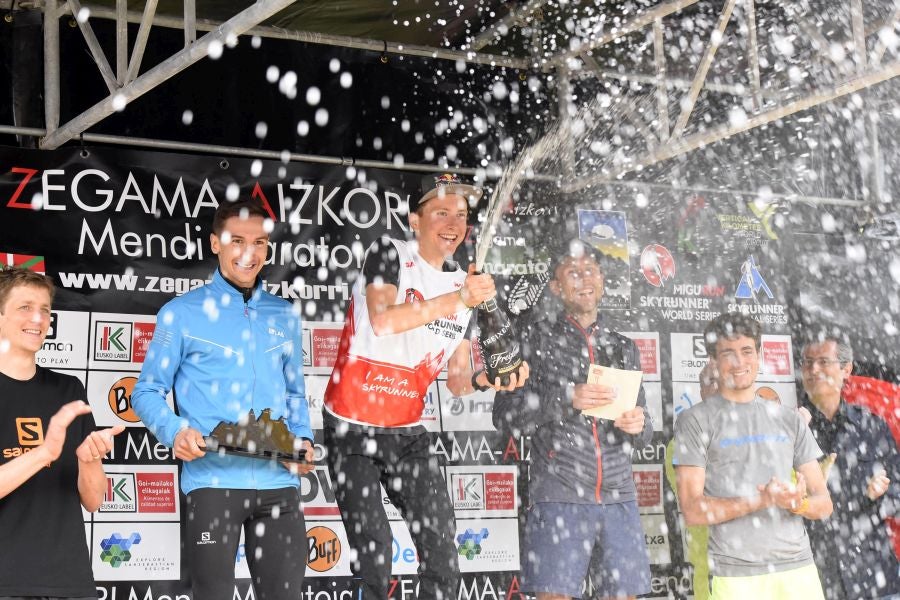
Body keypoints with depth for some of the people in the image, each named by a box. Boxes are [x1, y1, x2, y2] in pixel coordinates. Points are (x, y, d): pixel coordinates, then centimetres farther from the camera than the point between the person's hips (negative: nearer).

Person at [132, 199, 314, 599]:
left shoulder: (284, 316, 15)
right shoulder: (182, 312, 2)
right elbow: (147, 391, 4)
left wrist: (303, 439, 4)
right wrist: (175, 431, -15)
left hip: (279, 481, 4)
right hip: (213, 479, -4)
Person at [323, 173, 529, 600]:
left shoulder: (468, 285, 7)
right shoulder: (389, 254, -8)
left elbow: (457, 379, 8)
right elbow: (383, 320, -29)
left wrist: (483, 380, -14)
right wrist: (456, 300, -37)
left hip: (408, 432, 5)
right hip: (352, 428, -5)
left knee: (441, 548, -1)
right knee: (374, 556, -10)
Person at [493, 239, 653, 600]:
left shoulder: (624, 349, 16)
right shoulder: (537, 338, 6)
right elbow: (505, 415, -2)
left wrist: (638, 425, -4)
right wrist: (566, 398, -15)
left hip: (619, 499, 4)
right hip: (559, 498, -4)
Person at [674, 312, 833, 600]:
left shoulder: (789, 419, 13)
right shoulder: (695, 421, 1)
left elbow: (823, 503, 11)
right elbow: (693, 510, -8)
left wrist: (800, 504, -12)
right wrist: (759, 501, -18)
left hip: (798, 568, 3)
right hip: (736, 575, -3)